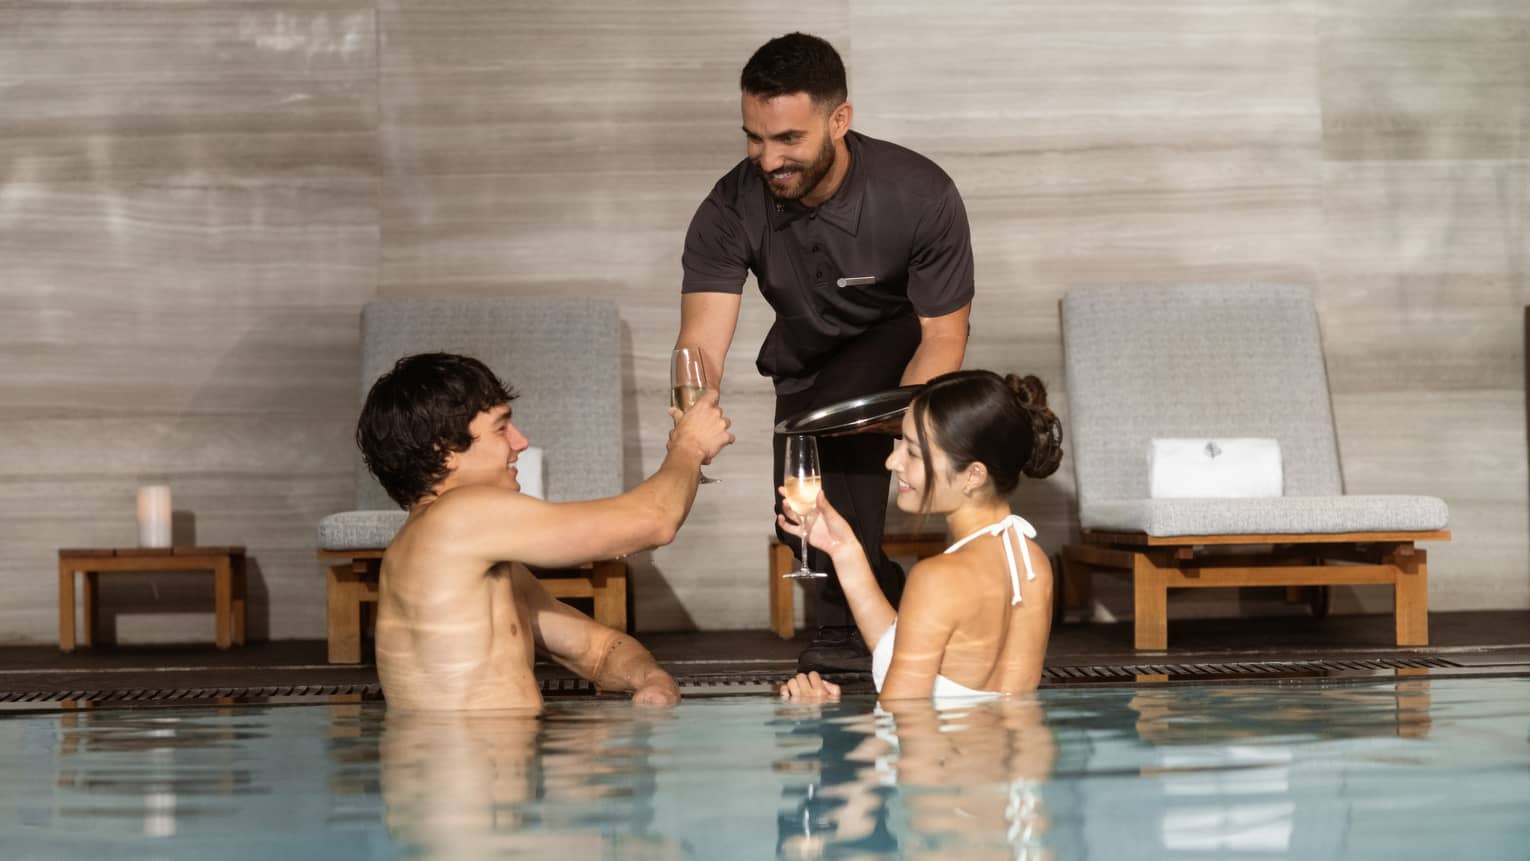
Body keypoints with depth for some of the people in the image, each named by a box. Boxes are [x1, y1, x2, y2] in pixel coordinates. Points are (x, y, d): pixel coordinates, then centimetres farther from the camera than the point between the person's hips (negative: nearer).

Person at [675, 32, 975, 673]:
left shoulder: (921, 197, -31)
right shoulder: (731, 211, -26)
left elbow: (943, 337, -24)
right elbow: (701, 342, -36)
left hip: (901, 343, -4)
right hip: (806, 365, 4)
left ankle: (857, 625, -21)